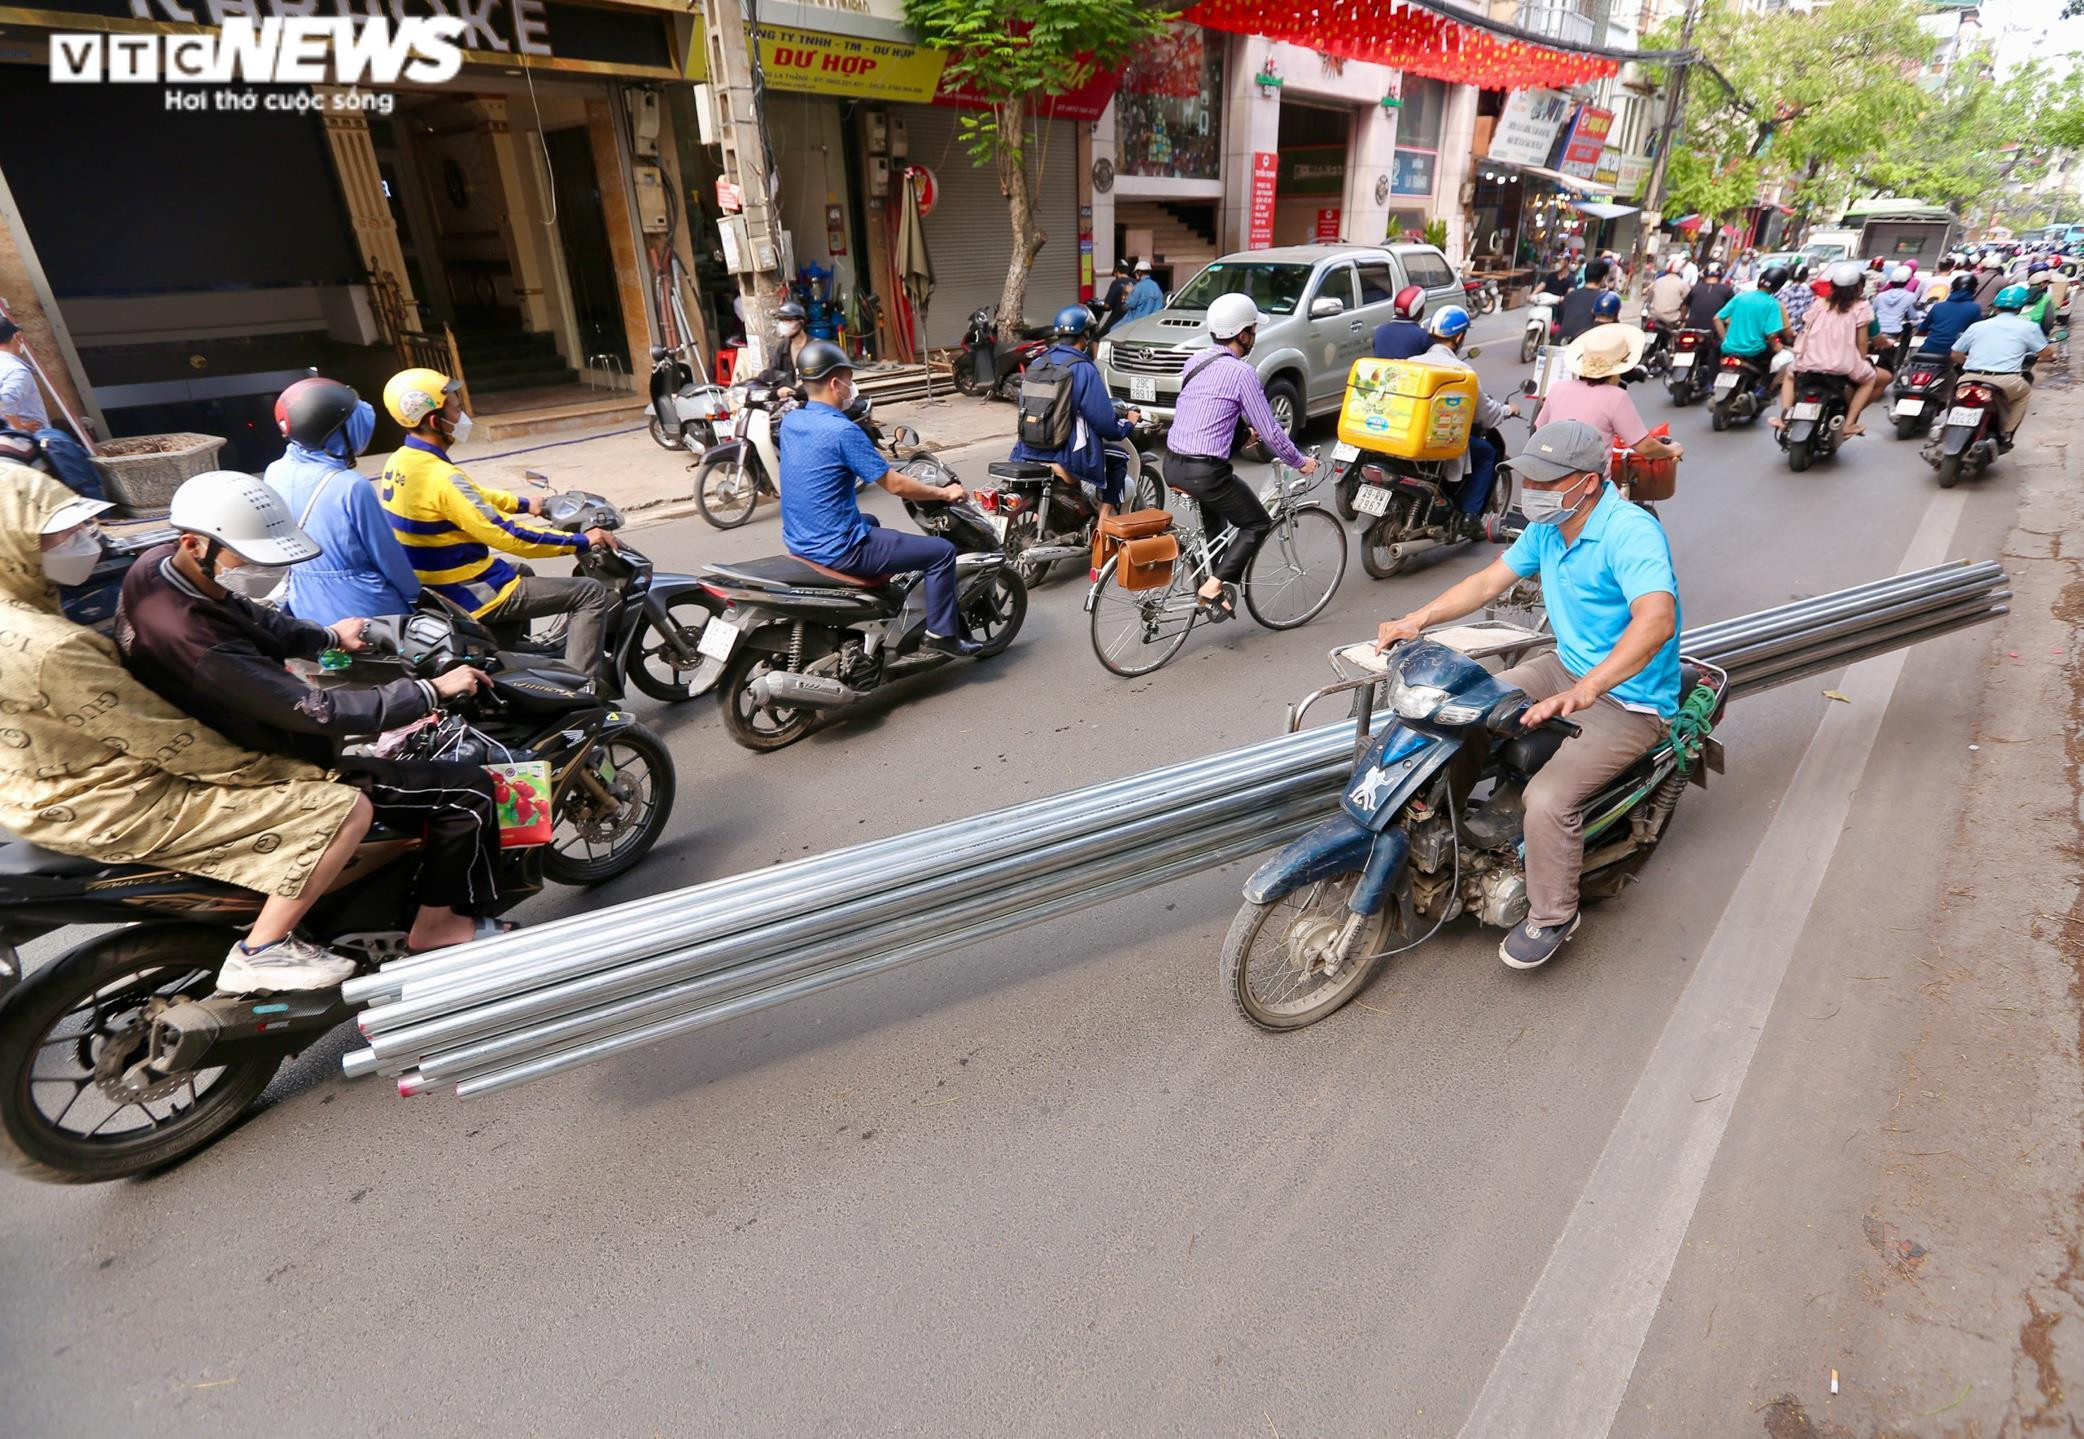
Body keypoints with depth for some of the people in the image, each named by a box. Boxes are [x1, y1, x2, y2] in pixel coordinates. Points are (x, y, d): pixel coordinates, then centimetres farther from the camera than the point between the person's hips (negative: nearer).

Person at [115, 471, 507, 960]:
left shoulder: (156, 564, -8)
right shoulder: (199, 644, -38)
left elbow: (255, 619, 10)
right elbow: (322, 713, -36)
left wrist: (329, 636, 15)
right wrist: (432, 691, -30)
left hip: (236, 736, 10)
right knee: (469, 790, -13)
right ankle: (440, 923, 5)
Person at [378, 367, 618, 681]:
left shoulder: (401, 462, 4)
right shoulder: (440, 478, -25)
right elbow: (507, 535, -26)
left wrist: (524, 504, 25)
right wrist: (581, 542, -20)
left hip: (432, 588, 10)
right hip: (472, 595, -10)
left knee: (521, 573, 39)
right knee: (592, 593, -10)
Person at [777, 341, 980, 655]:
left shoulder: (790, 421, 5)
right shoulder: (842, 431, -21)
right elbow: (896, 486, -16)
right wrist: (945, 493, -2)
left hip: (798, 540, 10)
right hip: (836, 549, -10)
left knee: (869, 522, 40)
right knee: (942, 551, 0)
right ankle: (941, 634, 10)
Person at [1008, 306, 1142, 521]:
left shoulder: (1036, 364, 7)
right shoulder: (1083, 369, -12)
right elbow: (1104, 423, -12)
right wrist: (1128, 422, 8)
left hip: (1030, 452, 6)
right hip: (1069, 457, -6)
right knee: (1118, 460, 17)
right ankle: (1104, 521, 8)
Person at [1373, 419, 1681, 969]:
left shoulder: (1631, 532, -26)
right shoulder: (1549, 525, 1)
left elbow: (1656, 620, -41)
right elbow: (1491, 580, 8)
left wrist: (1583, 692, -55)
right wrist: (1418, 619, -7)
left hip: (1628, 701, -9)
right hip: (1567, 666, 9)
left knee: (1548, 799, -24)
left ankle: (1553, 916, 1)